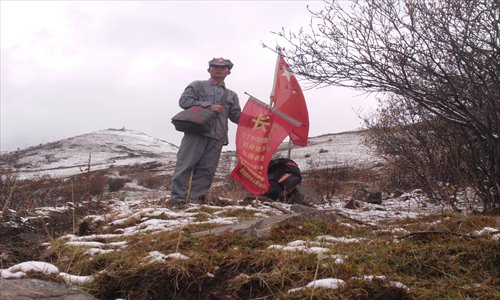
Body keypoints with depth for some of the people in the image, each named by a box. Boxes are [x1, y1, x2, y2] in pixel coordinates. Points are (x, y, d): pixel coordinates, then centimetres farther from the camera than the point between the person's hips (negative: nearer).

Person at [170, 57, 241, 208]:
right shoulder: (198, 86, 13)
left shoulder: (231, 95, 25)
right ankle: (178, 198, -4)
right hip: (196, 132, -3)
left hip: (217, 137, 4)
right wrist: (208, 106, -7)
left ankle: (195, 199, 3)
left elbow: (236, 116, 20)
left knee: (206, 170, -2)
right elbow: (184, 101, 0)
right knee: (185, 165, -8)